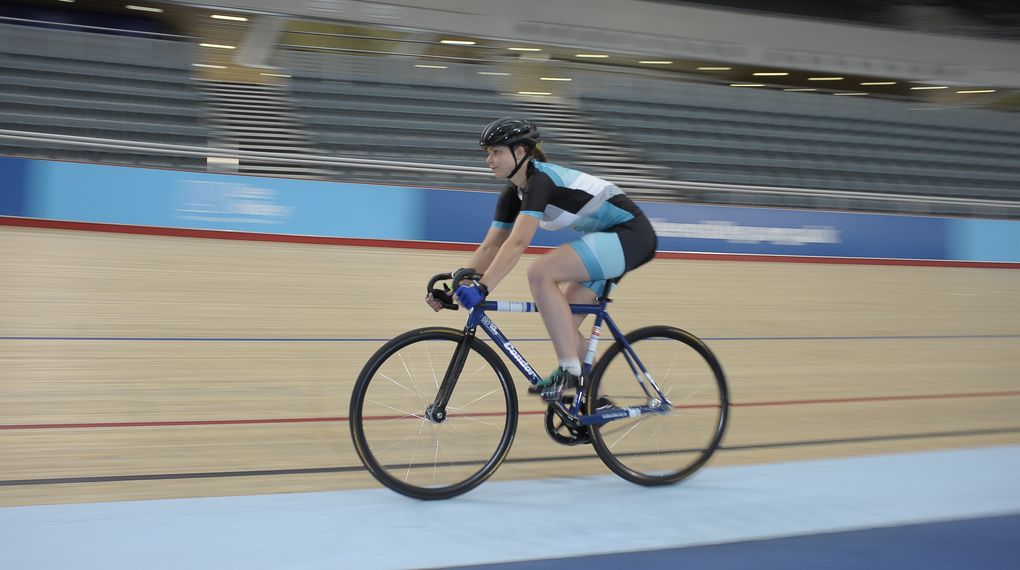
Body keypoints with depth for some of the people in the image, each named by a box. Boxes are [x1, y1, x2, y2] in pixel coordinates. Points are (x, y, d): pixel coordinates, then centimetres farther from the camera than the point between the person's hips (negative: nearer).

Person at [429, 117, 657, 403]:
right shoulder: (513, 194, 6)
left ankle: (570, 372, -18)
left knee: (540, 274, -24)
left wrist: (482, 288, -38)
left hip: (631, 234, -10)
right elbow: (490, 248, 6)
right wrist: (455, 285, -3)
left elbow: (517, 244, -32)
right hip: (607, 239, 10)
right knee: (562, 323, 5)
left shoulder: (540, 180, -21)